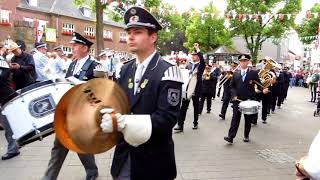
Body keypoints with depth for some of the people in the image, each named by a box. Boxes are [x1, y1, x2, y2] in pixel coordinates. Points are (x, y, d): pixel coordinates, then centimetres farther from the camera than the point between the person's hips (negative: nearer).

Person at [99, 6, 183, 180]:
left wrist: (122, 121, -31)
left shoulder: (167, 72, -15)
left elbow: (167, 118, -23)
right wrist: (109, 113, -14)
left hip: (153, 161, -5)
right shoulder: (126, 69, 5)